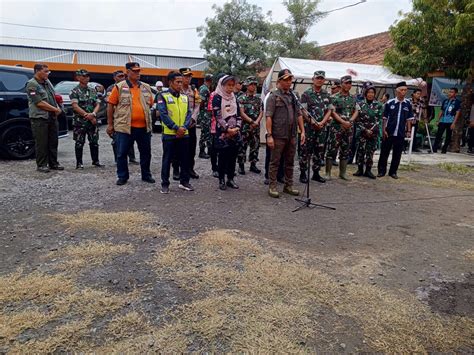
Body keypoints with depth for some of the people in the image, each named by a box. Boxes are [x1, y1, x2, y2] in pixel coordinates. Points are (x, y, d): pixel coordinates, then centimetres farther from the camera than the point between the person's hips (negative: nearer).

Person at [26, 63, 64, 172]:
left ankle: (53, 163, 19)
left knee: (53, 142, 10)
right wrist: (56, 109, -11)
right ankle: (41, 165, 6)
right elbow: (39, 103, -17)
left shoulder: (47, 82, 13)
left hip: (52, 117, 7)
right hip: (39, 118, -7)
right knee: (41, 143, -2)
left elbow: (53, 97, 20)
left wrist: (57, 108, 2)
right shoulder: (32, 85, -10)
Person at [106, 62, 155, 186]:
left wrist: (150, 121, 13)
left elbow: (151, 104, 17)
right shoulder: (119, 87, -2)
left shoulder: (146, 87, 10)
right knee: (122, 153, 4)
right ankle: (122, 176, 18)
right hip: (124, 127, -3)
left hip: (144, 127, 3)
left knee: (146, 152, 11)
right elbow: (110, 105, 0)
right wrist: (110, 124, -2)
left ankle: (146, 175, 26)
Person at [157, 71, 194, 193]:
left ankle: (184, 181, 23)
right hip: (169, 134, -5)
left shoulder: (185, 97, 12)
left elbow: (188, 114, 6)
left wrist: (184, 127, -11)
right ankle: (165, 184, 13)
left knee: (185, 159, 10)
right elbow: (163, 115, -12)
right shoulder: (163, 96, -4)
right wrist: (176, 128, -17)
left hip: (184, 134, 5)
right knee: (167, 160, 3)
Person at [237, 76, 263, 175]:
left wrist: (256, 122, -10)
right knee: (243, 146, -1)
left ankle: (253, 165, 19)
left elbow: (261, 112, 7)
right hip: (245, 126, -4)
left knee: (255, 145, 8)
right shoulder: (242, 98, -2)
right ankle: (241, 165, 8)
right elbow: (242, 113, -9)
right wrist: (251, 121, -16)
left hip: (256, 126, 5)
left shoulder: (258, 99, 11)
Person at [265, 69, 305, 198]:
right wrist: (269, 135, -17)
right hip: (278, 136, -6)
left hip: (292, 136, 6)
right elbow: (268, 117, -10)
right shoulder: (273, 96, -4)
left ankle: (288, 186, 23)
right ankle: (272, 187, 11)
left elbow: (299, 115, 15)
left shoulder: (293, 96, 13)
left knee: (290, 162, 12)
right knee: (275, 162, 2)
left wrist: (302, 131, 7)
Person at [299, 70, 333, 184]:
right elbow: (303, 111, -9)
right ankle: (303, 173, 7)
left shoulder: (326, 95, 12)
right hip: (308, 127, -5)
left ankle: (316, 173, 19)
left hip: (321, 127, 5)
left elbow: (329, 110, 10)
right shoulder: (306, 94, -4)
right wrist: (313, 122, -14)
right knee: (306, 151, -3)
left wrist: (322, 122, -5)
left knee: (320, 151, 9)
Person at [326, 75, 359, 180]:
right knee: (332, 150, -6)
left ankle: (343, 173, 18)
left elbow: (356, 111, 11)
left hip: (349, 128, 5)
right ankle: (328, 173, 0)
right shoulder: (335, 97, -3)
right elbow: (333, 112, -9)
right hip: (336, 127, -5)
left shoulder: (353, 98, 14)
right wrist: (343, 122, -16)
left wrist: (350, 121, -7)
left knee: (345, 151, 9)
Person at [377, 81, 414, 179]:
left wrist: (409, 130, 3)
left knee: (397, 154, 7)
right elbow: (385, 118, 1)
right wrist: (384, 130, -4)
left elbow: (409, 119, 9)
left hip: (400, 134, 2)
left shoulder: (408, 104, 3)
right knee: (384, 152, 5)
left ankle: (393, 172, 19)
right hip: (389, 133, -2)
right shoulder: (389, 103, -3)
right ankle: (381, 171, 15)